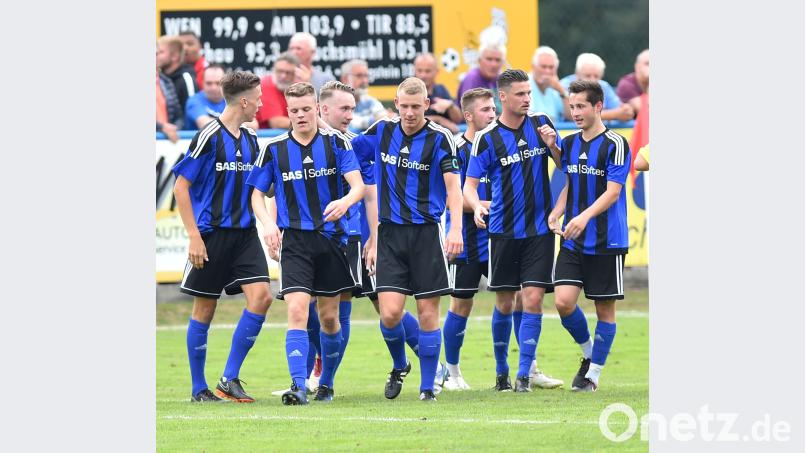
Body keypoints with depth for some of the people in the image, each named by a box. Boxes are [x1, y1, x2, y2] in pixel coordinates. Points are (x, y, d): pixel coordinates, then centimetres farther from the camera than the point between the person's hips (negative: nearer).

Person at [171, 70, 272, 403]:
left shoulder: (250, 138, 10)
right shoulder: (209, 137, -11)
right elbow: (181, 186, -10)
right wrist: (194, 236, -14)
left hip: (244, 233, 6)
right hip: (211, 235, -6)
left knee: (261, 296, -10)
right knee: (205, 309, 2)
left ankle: (230, 379, -4)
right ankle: (199, 388, 13)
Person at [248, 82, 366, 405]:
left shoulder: (336, 142, -1)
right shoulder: (274, 148, 2)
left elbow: (358, 184, -10)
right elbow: (258, 194, 8)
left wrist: (345, 201, -33)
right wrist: (268, 223, -11)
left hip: (332, 237, 1)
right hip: (295, 241, -1)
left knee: (329, 317, 8)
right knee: (297, 309, -17)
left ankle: (326, 382, 28)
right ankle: (298, 387, -22)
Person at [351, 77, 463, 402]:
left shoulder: (439, 138, -7)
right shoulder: (381, 132, 5)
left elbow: (453, 184, -18)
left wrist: (456, 228, -31)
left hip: (427, 233, -2)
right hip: (390, 232, 2)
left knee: (428, 313, -1)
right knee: (390, 313, -7)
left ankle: (427, 387, 11)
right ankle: (399, 366, 21)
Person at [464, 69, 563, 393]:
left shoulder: (541, 124, 3)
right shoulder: (487, 138, -5)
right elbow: (469, 184, -4)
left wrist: (553, 145, -10)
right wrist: (476, 206, -26)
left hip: (540, 229, 1)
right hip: (504, 230, -1)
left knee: (533, 299, -8)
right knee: (504, 304, 5)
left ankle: (524, 374, -5)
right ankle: (501, 371, 23)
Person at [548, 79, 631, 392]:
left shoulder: (615, 144, -10)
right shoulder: (570, 143, 9)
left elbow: (612, 191, -17)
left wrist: (585, 216, -31)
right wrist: (555, 214, 2)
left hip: (607, 241, -5)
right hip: (573, 241, 5)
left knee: (604, 308, 2)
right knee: (564, 302, -7)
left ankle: (593, 372, 13)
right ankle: (588, 352, 18)